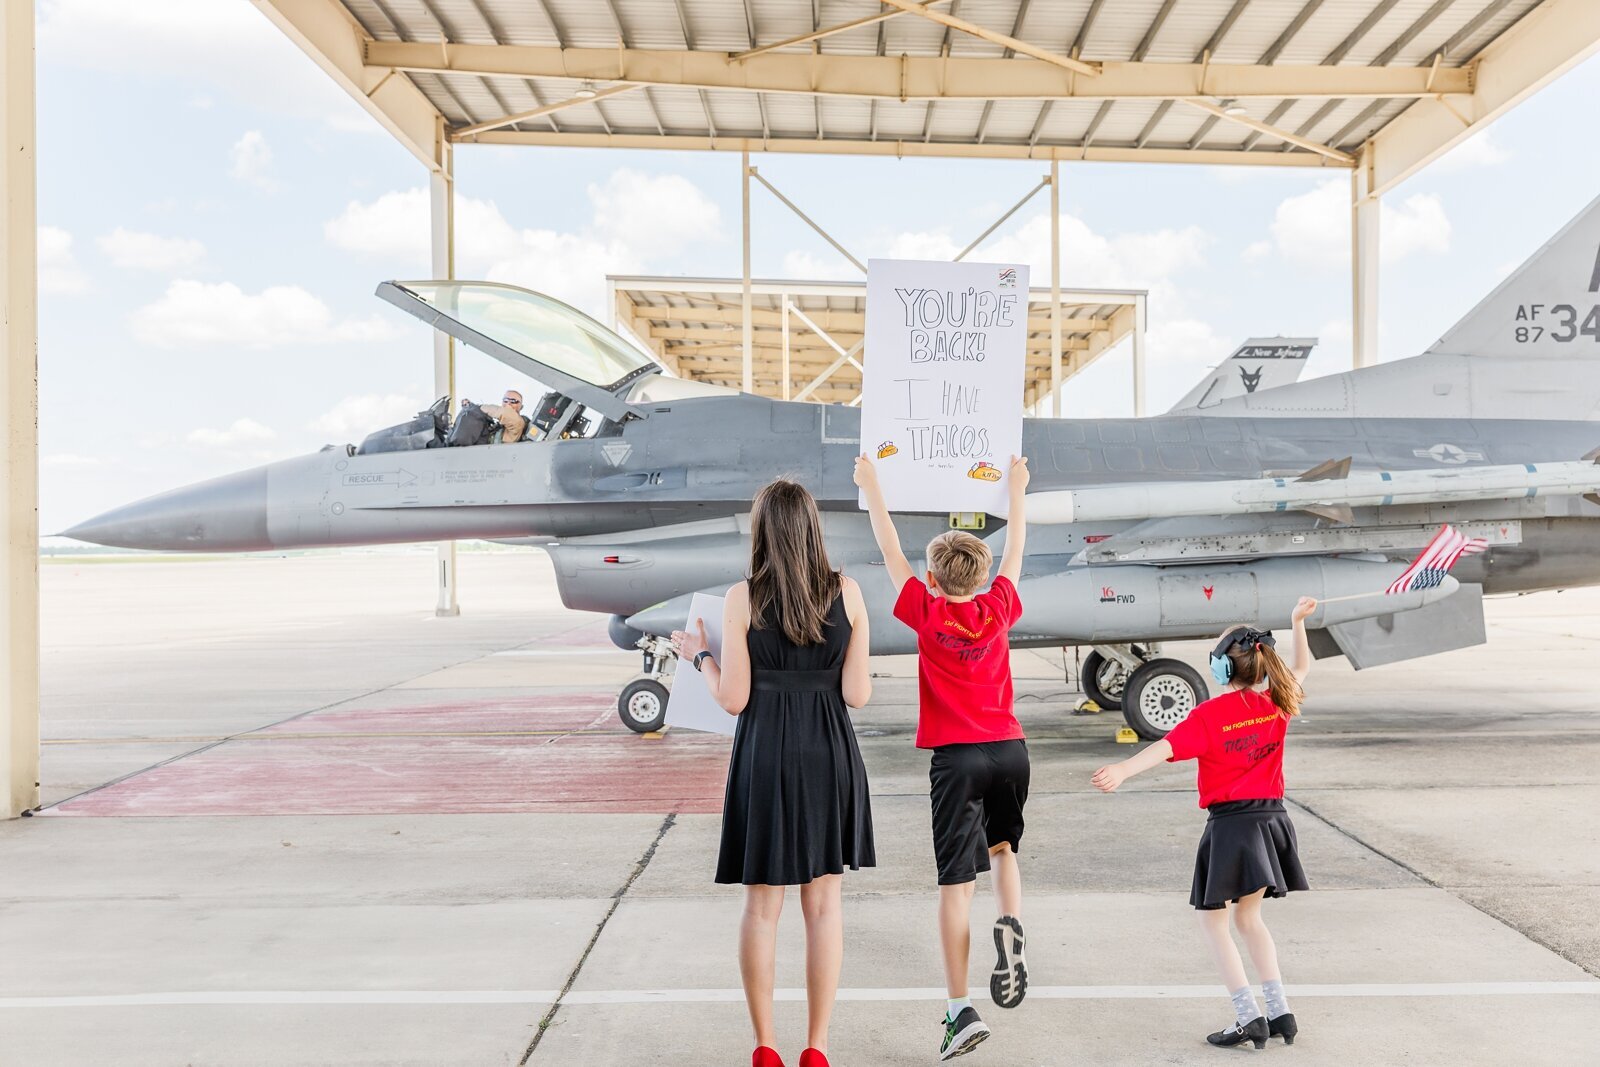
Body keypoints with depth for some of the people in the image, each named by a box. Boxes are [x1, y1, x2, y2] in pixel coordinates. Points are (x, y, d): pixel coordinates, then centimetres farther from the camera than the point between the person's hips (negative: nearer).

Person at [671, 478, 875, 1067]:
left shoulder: (743, 599, -8)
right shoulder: (846, 593, -3)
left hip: (765, 754, -1)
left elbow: (733, 699, -7)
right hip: (829, 754, 2)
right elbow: (857, 694, -4)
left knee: (762, 905, 11)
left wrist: (700, 655, 9)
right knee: (823, 904, 11)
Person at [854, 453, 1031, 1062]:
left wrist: (871, 487, 15)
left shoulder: (927, 614, -4)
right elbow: (1014, 552, 18)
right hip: (1010, 750, 3)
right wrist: (1017, 490, 31)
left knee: (957, 883, -2)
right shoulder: (998, 611, 3)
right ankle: (1012, 930, 0)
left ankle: (960, 1011, -4)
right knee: (1002, 848, 27)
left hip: (956, 756, -3)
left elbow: (890, 551, 5)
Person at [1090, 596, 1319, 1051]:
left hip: (1230, 824, -6)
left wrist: (1122, 770, -37)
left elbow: (1166, 747, -27)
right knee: (1248, 918, 20)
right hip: (1271, 818, 6)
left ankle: (1249, 1018, -1)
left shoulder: (1210, 714, -13)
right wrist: (1298, 621, 25)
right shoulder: (1276, 706, 2)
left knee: (1213, 922, 5)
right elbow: (1301, 667, 21)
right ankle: (1280, 1012, 19)